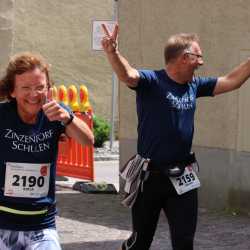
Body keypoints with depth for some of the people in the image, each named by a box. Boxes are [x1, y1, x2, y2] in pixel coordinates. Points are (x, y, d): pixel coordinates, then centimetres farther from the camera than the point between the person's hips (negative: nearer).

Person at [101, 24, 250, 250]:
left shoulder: (194, 85, 7)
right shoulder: (152, 81, -14)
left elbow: (231, 81, 16)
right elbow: (127, 75, -34)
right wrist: (112, 52, -54)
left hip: (182, 178, 6)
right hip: (150, 176, -5)